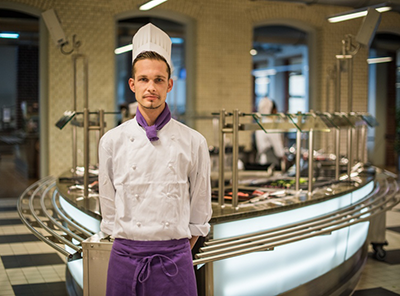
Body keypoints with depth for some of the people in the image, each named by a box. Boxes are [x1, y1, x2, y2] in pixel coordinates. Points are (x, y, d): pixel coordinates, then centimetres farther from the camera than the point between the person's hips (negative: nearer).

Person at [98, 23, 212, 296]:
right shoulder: (112, 141, 0)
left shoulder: (194, 142, -2)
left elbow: (199, 211, 6)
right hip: (125, 257, 1)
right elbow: (109, 209, 6)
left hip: (175, 260, 0)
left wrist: (179, 252, 6)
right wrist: (131, 245, 5)